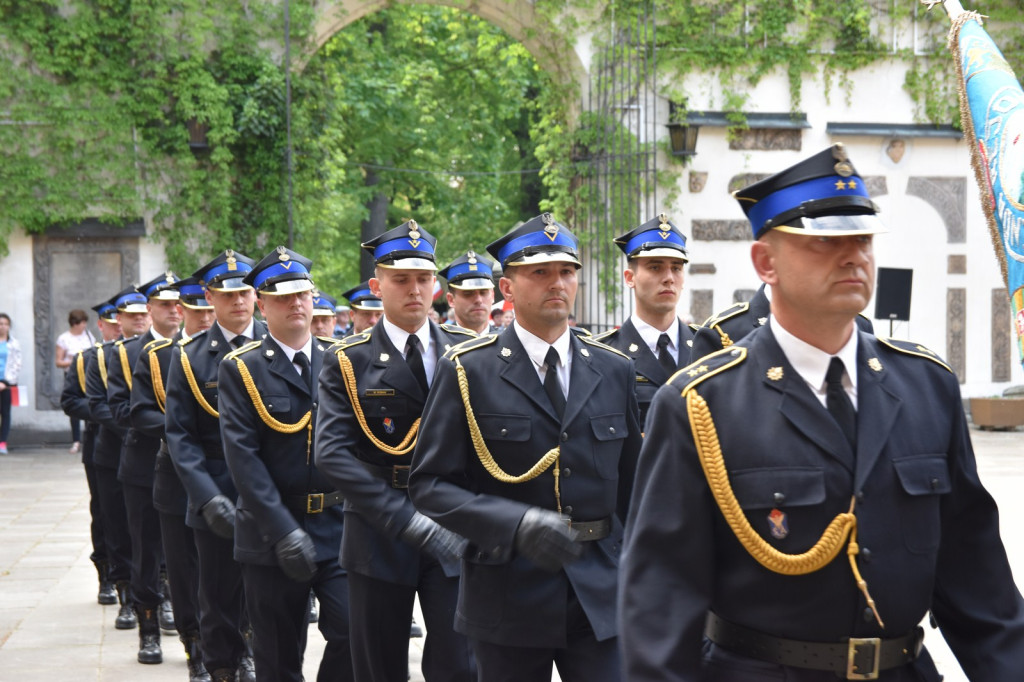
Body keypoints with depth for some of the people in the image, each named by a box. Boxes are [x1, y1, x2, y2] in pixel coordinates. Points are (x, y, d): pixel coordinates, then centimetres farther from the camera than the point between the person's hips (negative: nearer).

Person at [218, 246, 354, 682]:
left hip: (337, 527, 2)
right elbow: (243, 456, -11)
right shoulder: (240, 369, -2)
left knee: (354, 629, -13)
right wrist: (284, 531, -18)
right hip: (272, 532, -2)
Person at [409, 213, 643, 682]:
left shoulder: (614, 371, 9)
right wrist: (516, 525, -22)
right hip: (508, 601, -2)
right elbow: (429, 485, -8)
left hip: (600, 596, 2)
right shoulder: (467, 371, -3)